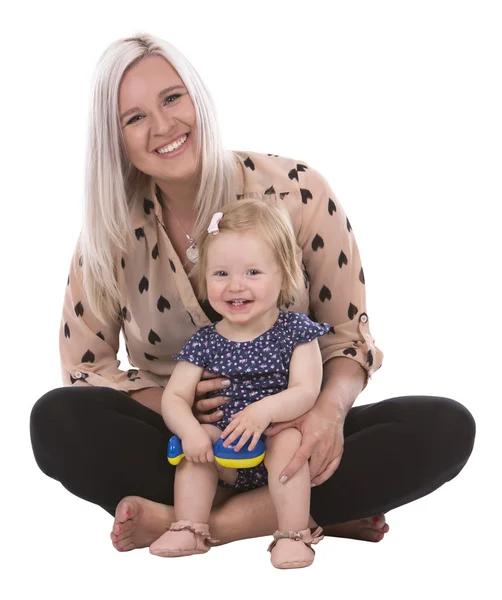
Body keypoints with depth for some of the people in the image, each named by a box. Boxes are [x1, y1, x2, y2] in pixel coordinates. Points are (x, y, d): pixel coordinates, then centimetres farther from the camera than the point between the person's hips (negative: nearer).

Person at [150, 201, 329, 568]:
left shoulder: (296, 331, -3)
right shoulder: (205, 343, 3)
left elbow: (306, 392, -14)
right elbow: (174, 398, -2)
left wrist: (266, 410, -33)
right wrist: (189, 429, -25)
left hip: (277, 442, -2)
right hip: (226, 460, 3)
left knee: (288, 439, -32)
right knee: (199, 437, -23)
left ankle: (293, 535, -26)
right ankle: (190, 529, -16)